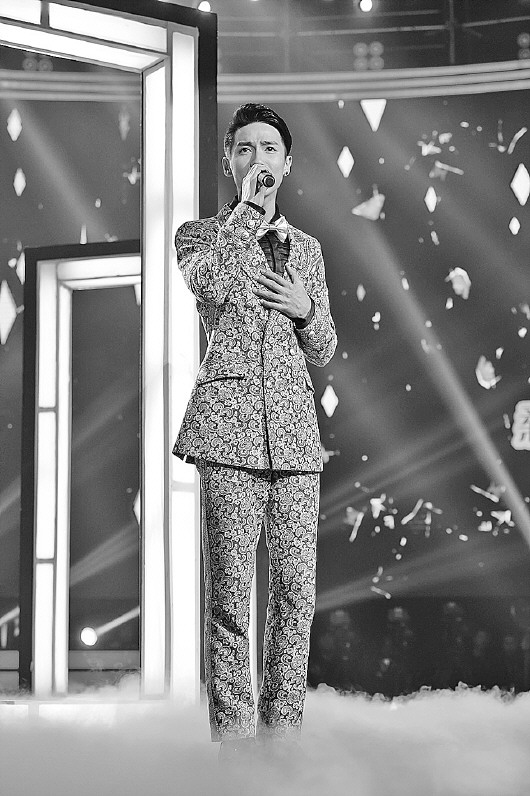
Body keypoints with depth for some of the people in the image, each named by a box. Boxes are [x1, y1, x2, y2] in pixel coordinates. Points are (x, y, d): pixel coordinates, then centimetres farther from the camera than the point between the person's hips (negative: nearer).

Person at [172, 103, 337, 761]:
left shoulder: (307, 248, 20)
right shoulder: (199, 233, 9)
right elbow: (207, 281, -16)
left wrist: (305, 309, 2)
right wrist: (251, 206, -12)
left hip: (294, 433, 4)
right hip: (230, 425, -4)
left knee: (296, 593, 1)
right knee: (228, 595, -6)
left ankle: (283, 731, 11)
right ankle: (233, 738, 1)